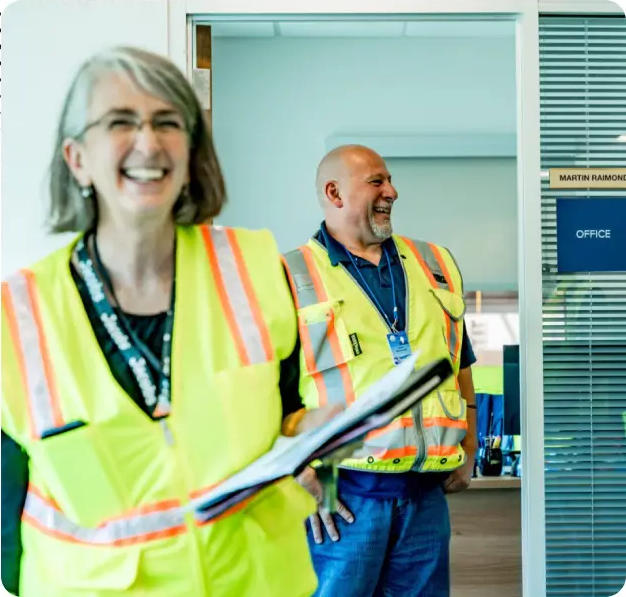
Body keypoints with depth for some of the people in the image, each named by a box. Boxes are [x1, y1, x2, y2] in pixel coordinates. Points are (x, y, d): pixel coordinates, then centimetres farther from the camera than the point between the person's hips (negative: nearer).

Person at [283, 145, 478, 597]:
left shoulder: (436, 266, 15)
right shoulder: (291, 279, -1)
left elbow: (461, 366, 21)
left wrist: (468, 452, 15)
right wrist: (301, 472, -13)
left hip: (427, 493, 5)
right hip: (343, 495, -4)